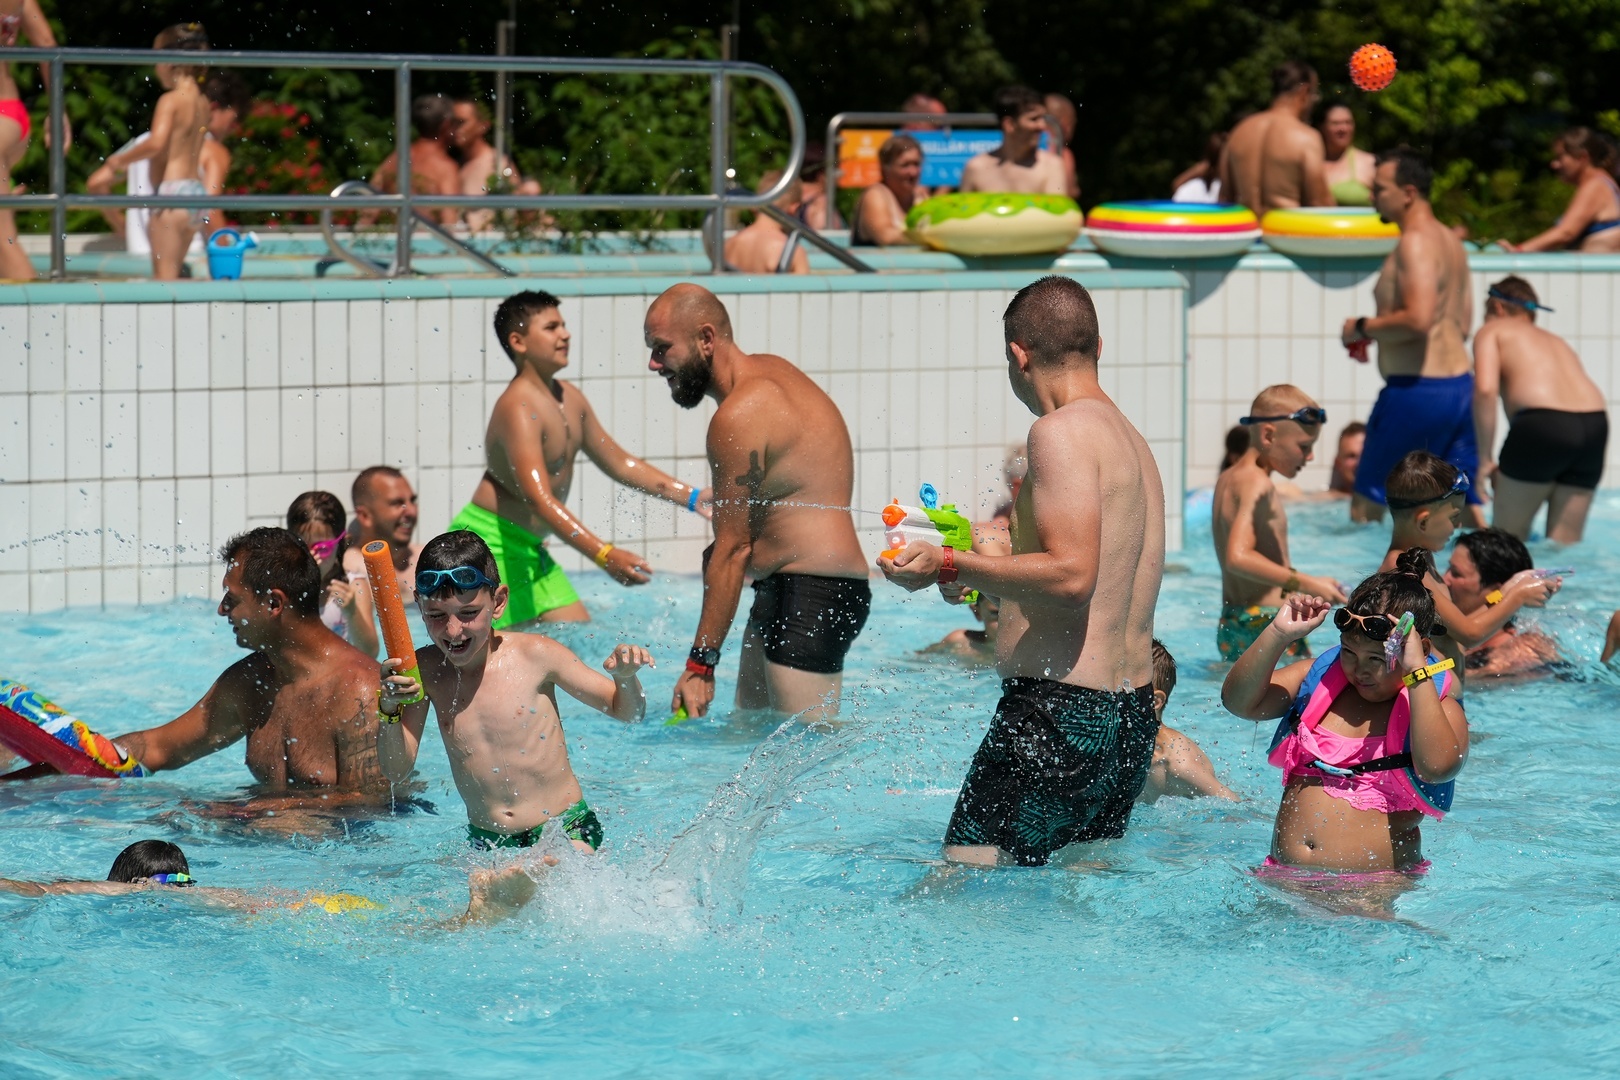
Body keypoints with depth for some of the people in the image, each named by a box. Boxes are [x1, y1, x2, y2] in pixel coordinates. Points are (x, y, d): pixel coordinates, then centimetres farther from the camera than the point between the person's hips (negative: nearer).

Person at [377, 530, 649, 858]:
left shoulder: (534, 654, -6)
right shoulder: (426, 670, 0)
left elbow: (627, 712, 4)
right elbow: (397, 771, 0)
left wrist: (626, 677, -17)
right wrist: (389, 711, -16)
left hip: (565, 831, -4)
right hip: (485, 845, 4)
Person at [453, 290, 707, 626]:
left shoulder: (569, 399, 9)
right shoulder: (518, 407, -21)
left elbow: (620, 463, 20)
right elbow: (540, 500, -32)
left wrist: (692, 497, 14)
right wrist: (604, 555, -40)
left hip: (528, 548, 10)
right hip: (487, 546, -10)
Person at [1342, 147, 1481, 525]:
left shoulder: (1415, 243, -13)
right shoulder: (1451, 241, 17)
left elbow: (1419, 319, -26)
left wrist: (1362, 328, -11)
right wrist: (1378, 334, 21)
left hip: (1418, 390, -9)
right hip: (1460, 382, 9)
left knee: (1367, 501, 2)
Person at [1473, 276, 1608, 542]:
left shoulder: (1492, 330, 15)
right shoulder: (1556, 341, 33)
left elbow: (1485, 389, -3)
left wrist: (1485, 461, 0)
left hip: (1542, 423, -6)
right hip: (1595, 426, 6)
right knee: (1565, 543, 14)